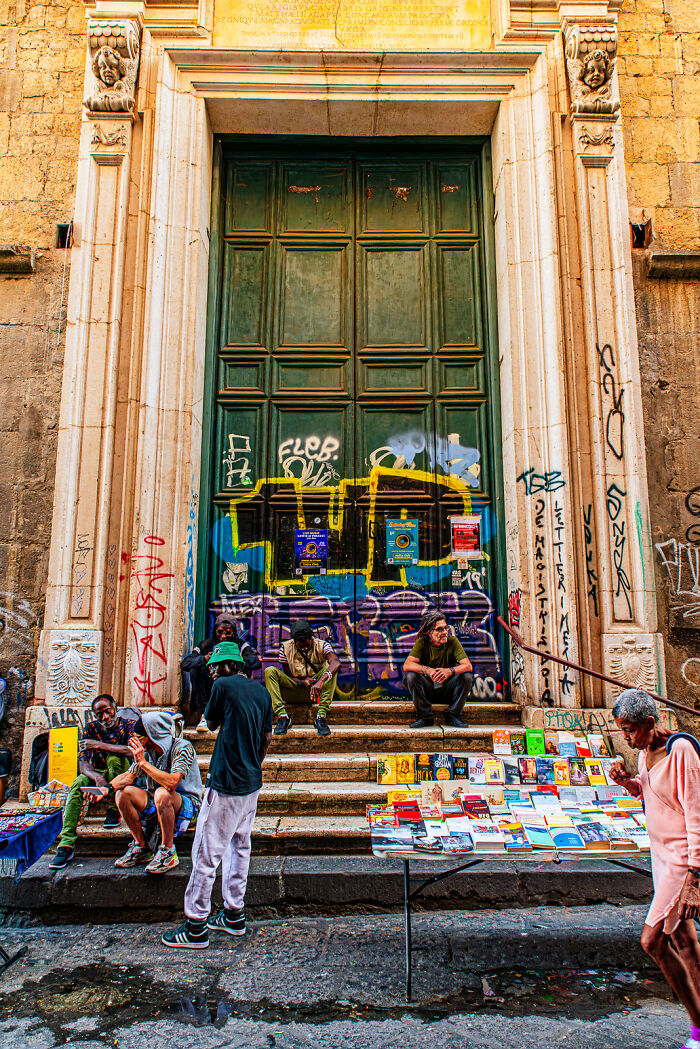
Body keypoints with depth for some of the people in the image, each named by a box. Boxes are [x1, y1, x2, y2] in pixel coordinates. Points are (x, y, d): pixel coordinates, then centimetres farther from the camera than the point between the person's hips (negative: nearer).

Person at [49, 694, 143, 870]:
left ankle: (113, 810, -20)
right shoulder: (91, 728, -1)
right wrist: (97, 777, -33)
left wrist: (99, 745, -30)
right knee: (77, 784, -28)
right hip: (97, 773, 3)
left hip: (122, 774, -3)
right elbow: (82, 763, -11)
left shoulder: (128, 725, -9)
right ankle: (67, 844, -33)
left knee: (113, 756, -32)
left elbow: (132, 751, -29)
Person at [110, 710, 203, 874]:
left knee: (162, 793, -37)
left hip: (187, 803, -7)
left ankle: (168, 853, -19)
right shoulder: (147, 750, -2)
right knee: (123, 793, -12)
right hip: (158, 804, 7)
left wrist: (143, 762, -31)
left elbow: (172, 782, -35)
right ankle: (141, 847, 0)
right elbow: (129, 776, 4)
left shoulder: (182, 748, -22)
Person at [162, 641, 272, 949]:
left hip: (226, 784, -8)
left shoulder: (223, 685, -12)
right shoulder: (262, 691, 8)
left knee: (207, 852, 0)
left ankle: (196, 926, 7)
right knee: (240, 846, 18)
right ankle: (234, 915, 27)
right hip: (252, 783, 8)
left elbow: (211, 724, 1)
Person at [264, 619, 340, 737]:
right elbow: (287, 675, 1)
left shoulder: (321, 646, -11)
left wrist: (321, 681, -49)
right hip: (294, 690, 1)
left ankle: (321, 716, -32)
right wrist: (301, 683, -21)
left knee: (330, 669, -28)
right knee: (269, 671, -20)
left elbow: (336, 663, -31)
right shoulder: (286, 648, -5)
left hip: (315, 691, -1)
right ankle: (282, 716, -29)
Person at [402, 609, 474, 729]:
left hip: (448, 691, 1)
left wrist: (450, 670, -39)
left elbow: (468, 666, -19)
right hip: (427, 690, 0)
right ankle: (425, 716, -11)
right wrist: (427, 670, -40)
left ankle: (453, 716, -7)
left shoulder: (452, 641, -8)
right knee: (410, 676, -27)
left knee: (467, 676, -24)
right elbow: (407, 665, -22)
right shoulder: (422, 643, -10)